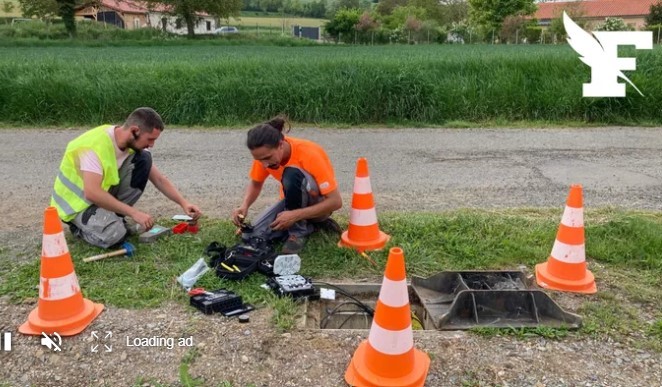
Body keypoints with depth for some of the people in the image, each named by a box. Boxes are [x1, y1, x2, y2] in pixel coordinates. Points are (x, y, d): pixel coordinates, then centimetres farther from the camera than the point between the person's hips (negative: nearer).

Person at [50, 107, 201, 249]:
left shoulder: (134, 144, -8)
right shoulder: (96, 145, -31)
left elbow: (159, 179, -1)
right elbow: (92, 193, -39)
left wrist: (183, 203, -12)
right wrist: (133, 212, -35)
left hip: (105, 191, 7)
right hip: (77, 202, -7)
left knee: (143, 160, -12)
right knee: (114, 234, -34)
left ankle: (114, 216, -1)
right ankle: (80, 226, 1)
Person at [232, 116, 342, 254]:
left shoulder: (310, 154, -31)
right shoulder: (264, 153, -15)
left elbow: (335, 201, -30)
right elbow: (255, 184, 3)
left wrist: (295, 215, -38)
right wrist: (244, 206, -18)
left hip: (319, 205, -6)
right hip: (295, 201, 6)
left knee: (292, 174, -35)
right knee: (253, 235, -14)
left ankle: (299, 231, -16)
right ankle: (310, 224, 1)